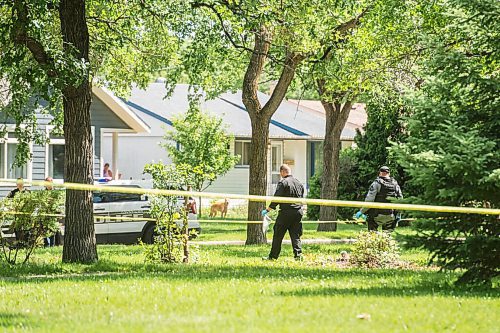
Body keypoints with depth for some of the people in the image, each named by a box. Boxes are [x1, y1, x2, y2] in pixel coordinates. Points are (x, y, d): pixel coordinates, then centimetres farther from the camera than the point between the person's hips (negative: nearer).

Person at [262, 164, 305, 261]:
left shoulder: (283, 183, -10)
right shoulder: (299, 183, 11)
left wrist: (267, 210, -6)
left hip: (286, 213, -6)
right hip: (298, 212, 6)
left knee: (278, 235, 3)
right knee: (296, 235, 9)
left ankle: (273, 256, 7)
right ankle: (298, 254, -3)